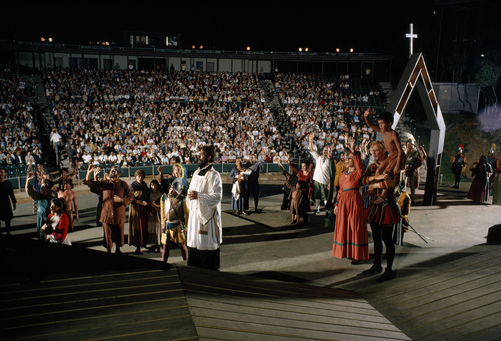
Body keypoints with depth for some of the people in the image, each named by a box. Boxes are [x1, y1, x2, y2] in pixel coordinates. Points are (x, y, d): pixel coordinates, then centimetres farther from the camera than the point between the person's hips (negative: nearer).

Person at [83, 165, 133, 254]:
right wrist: (89, 173, -15)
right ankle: (108, 251, 23)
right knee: (107, 234, 7)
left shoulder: (123, 184, 0)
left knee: (119, 234, 10)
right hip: (107, 213, 1)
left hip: (119, 214, -1)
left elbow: (130, 196, 5)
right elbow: (89, 183, 0)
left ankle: (118, 250, 30)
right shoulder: (104, 183, 3)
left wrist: (121, 199, -12)